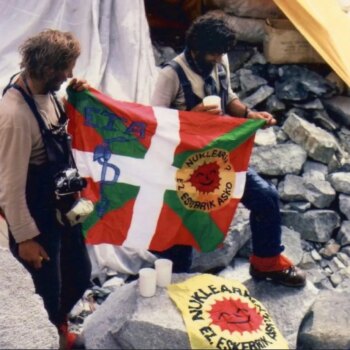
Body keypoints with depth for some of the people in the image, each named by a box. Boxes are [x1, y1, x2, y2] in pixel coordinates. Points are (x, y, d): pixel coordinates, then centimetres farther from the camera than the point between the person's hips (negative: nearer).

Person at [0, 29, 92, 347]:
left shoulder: (45, 91, -5)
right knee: (48, 292, 12)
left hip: (63, 207, 8)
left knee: (80, 275, 23)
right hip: (38, 219, -8)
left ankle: (60, 323, 50)